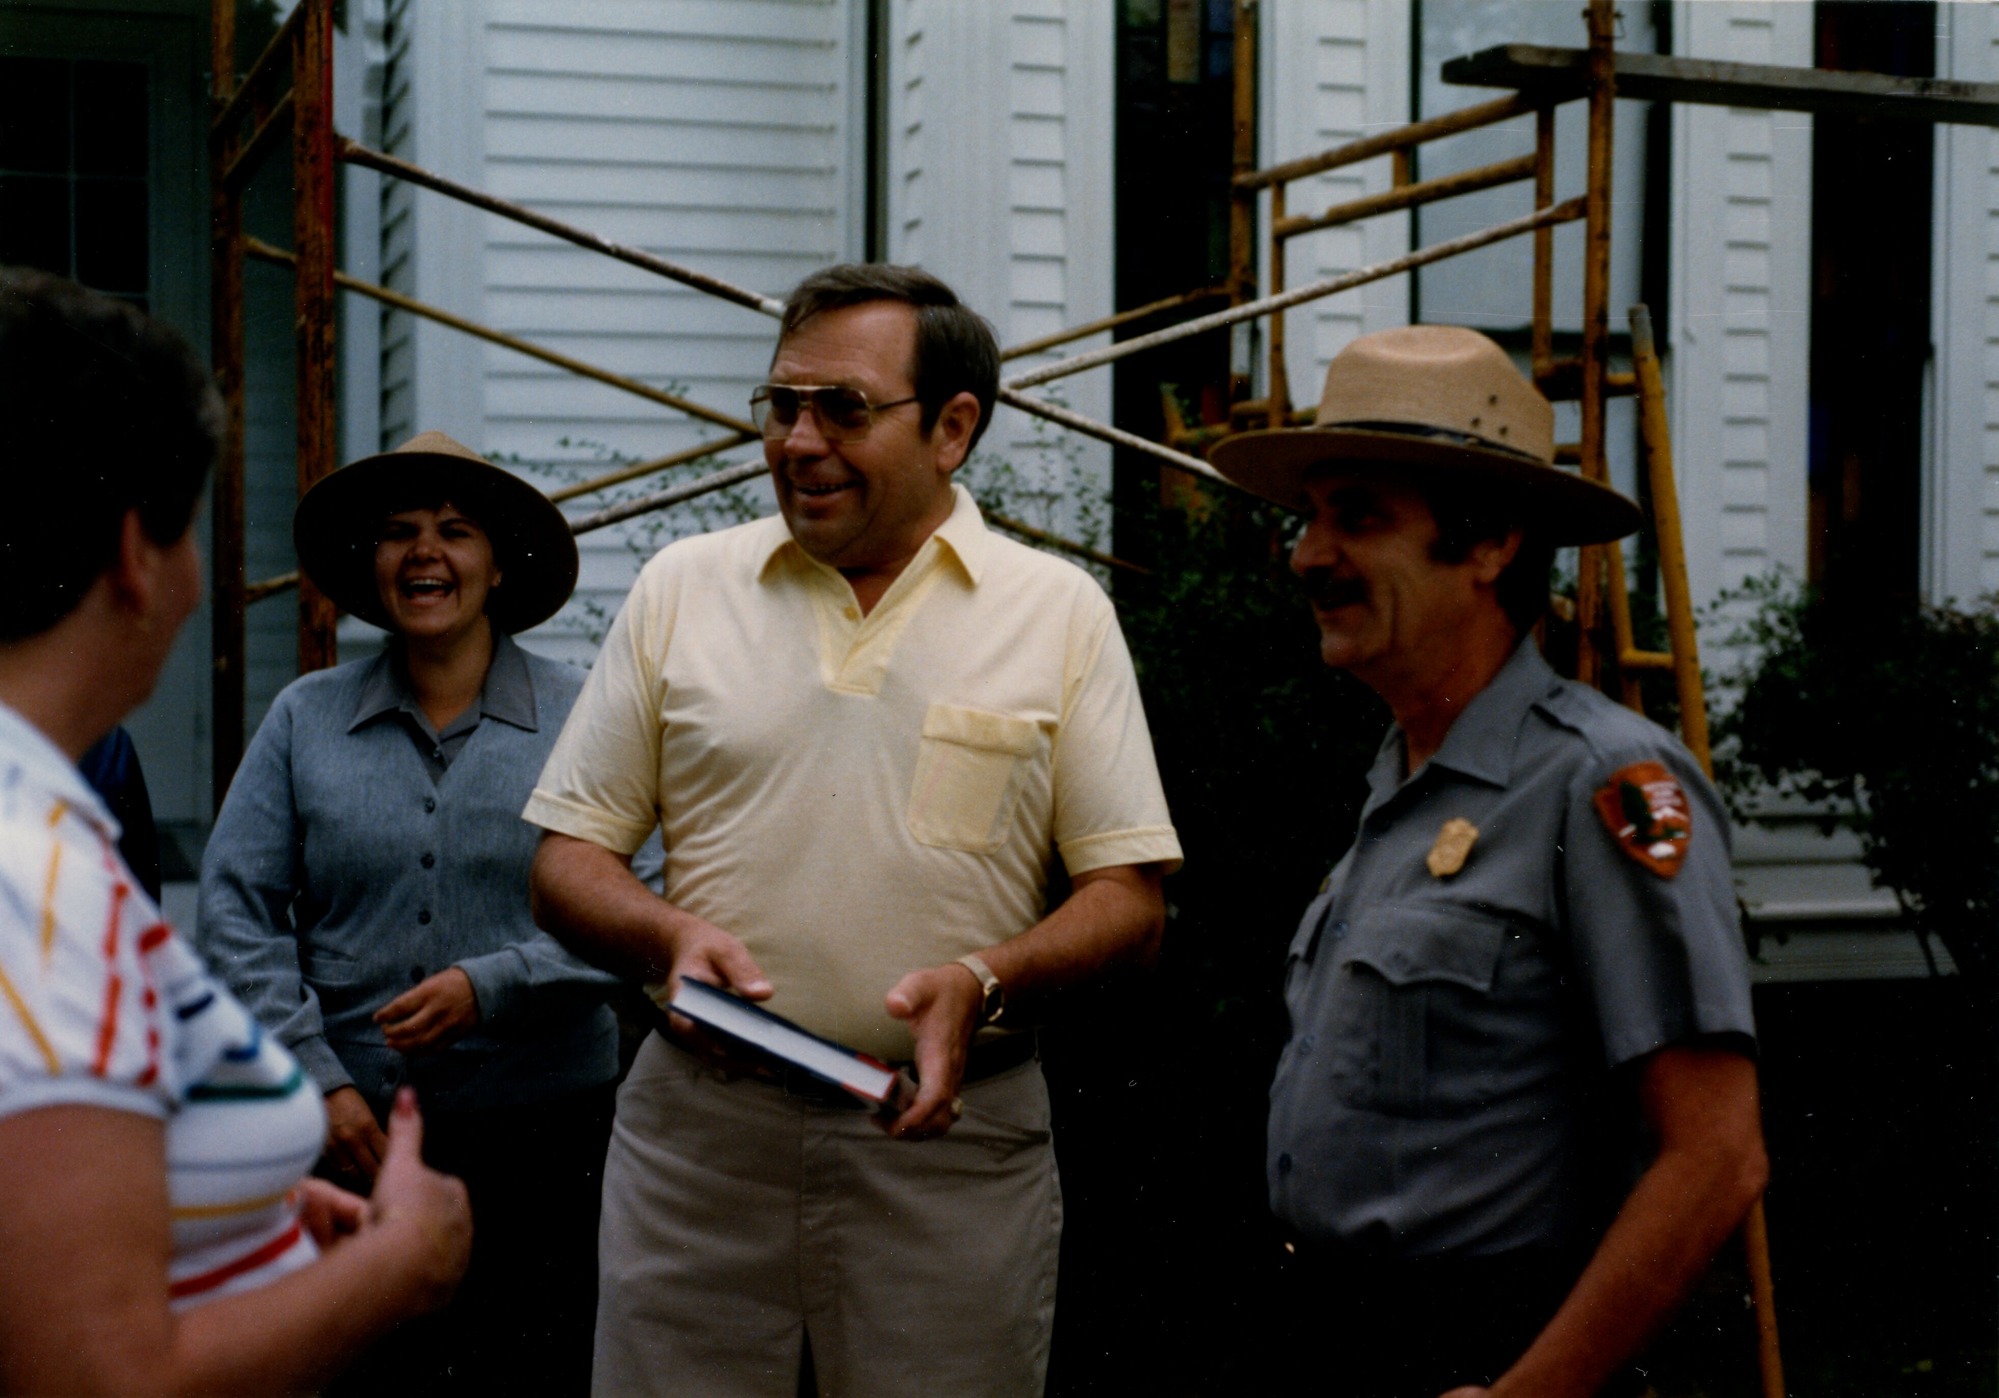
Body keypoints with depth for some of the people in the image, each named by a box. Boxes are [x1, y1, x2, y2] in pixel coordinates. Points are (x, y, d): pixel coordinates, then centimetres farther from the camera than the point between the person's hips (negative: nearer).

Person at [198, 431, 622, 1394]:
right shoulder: (306, 718, 4)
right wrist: (316, 1077, -7)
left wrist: (489, 985, -17)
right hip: (353, 1130, 1)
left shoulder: (577, 718, -1)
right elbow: (237, 910, 2)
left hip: (540, 1130, -1)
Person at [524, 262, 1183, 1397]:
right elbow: (569, 860, 9)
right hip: (698, 1121, 1)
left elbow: (1132, 903, 1)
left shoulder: (1061, 611, 3)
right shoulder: (682, 588, 7)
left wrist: (984, 984, -17)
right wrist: (671, 937, -12)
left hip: (951, 1134, -1)